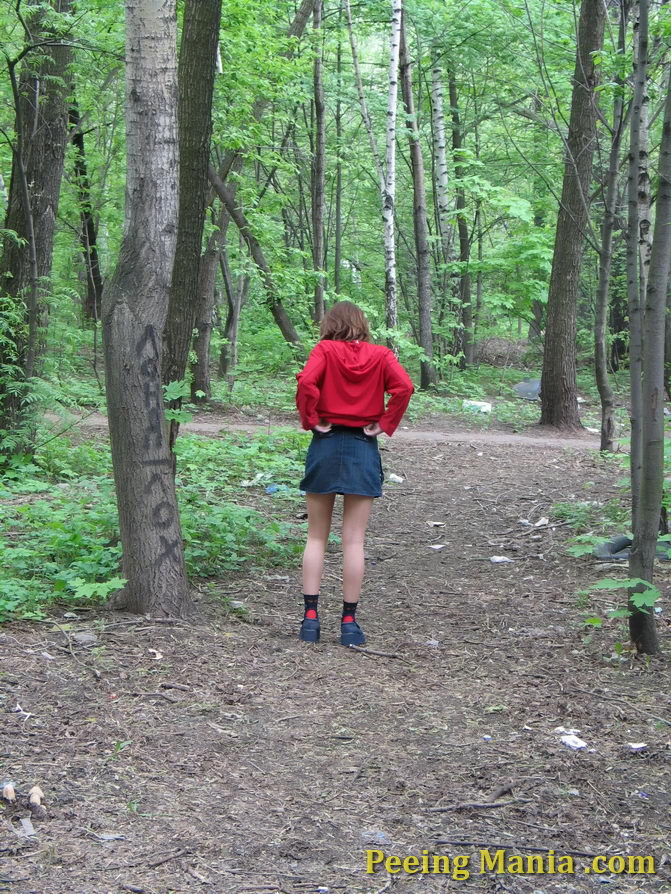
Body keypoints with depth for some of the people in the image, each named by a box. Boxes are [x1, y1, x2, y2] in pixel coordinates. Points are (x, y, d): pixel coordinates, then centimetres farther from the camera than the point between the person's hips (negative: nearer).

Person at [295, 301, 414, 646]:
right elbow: (404, 387, -13)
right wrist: (384, 424, -5)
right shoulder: (380, 355, 2)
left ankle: (310, 617, 6)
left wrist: (311, 420, -7)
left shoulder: (325, 349, -1)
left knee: (316, 536, 9)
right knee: (353, 541, 3)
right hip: (363, 449, 1)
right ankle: (349, 621, 5)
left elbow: (306, 382, -19)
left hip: (326, 445, 0)